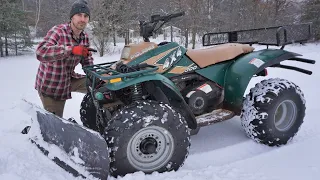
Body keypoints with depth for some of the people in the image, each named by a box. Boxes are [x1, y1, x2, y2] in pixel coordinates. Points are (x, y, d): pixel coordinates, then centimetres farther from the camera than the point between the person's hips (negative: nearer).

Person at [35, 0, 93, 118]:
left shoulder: (84, 37, -2)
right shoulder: (58, 31, -22)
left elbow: (87, 61, 9)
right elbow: (40, 53, -38)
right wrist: (71, 49, -46)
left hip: (69, 80, 6)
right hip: (50, 85, -6)